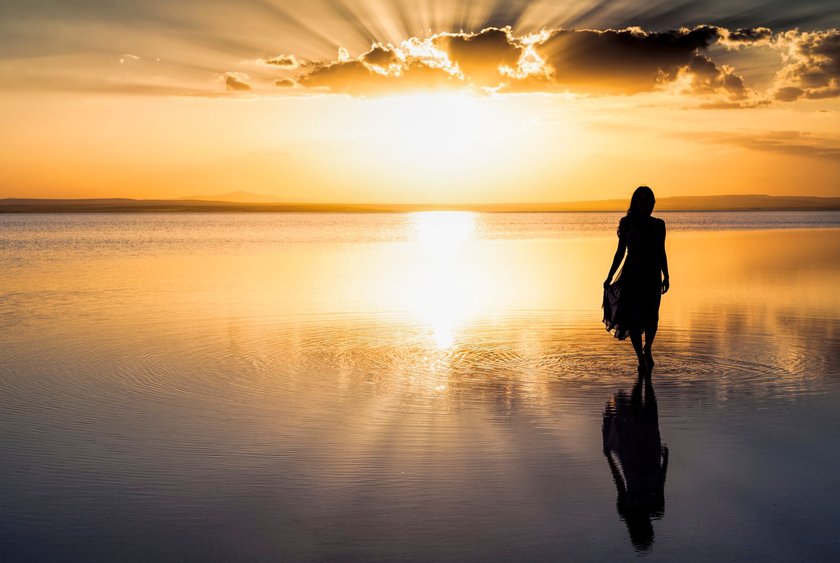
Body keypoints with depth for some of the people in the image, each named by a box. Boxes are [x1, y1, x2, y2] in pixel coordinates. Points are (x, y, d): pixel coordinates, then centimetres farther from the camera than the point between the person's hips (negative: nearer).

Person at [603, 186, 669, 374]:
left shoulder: (658, 224, 8)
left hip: (652, 274, 0)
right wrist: (609, 277, 8)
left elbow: (661, 252, 14)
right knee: (631, 316, -5)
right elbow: (620, 251, 11)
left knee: (650, 316, -12)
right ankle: (641, 358, 9)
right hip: (631, 274, 0)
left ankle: (647, 349, 16)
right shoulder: (626, 223, 6)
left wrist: (665, 276, 6)